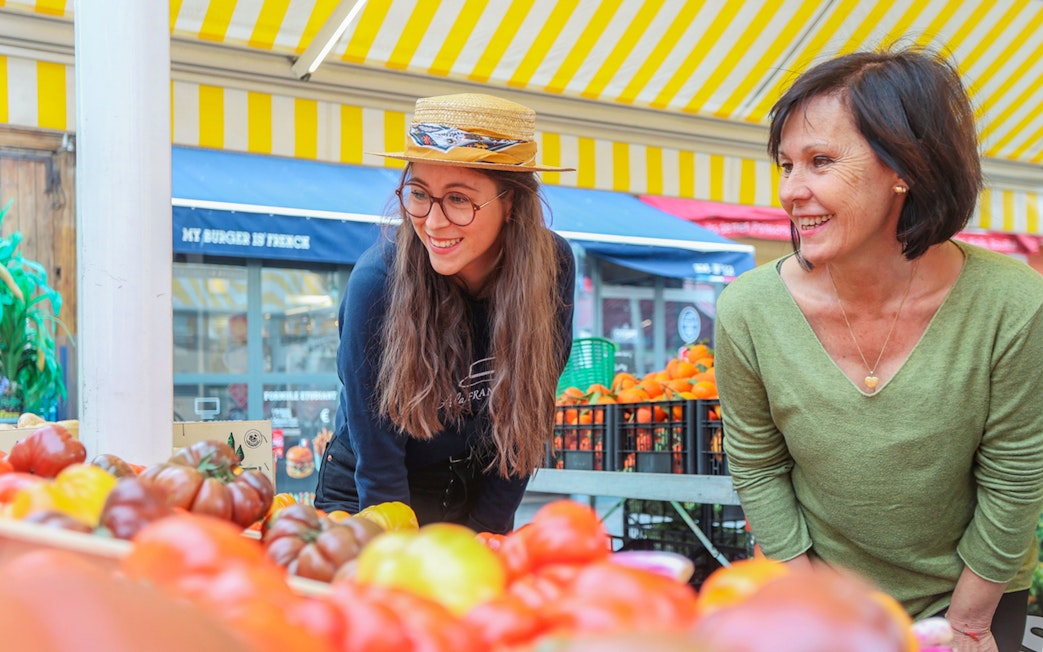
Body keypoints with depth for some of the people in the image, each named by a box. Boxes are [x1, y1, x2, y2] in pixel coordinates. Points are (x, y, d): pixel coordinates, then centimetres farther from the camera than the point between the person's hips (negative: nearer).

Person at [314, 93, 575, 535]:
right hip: (368, 495, -2)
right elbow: (376, 454, -21)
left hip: (483, 493, 3)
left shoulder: (551, 267, -17)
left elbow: (525, 427, -8)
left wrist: (483, 536, -11)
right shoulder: (378, 279, -26)